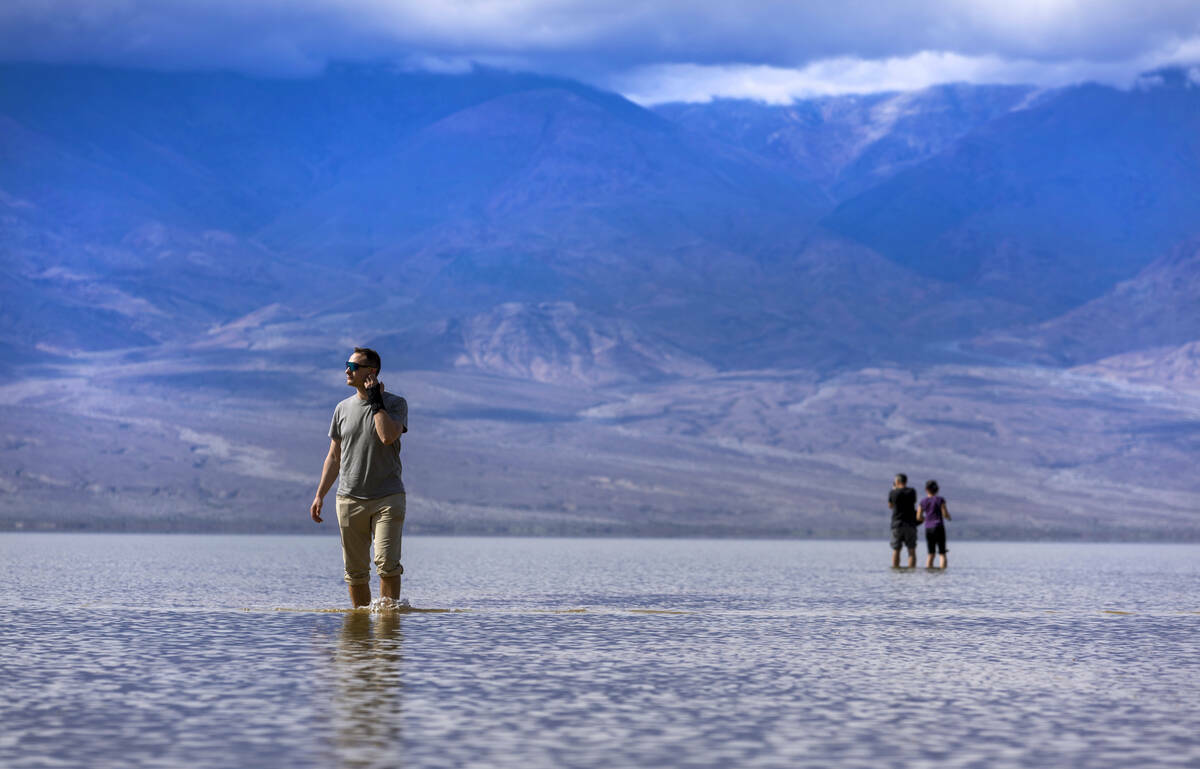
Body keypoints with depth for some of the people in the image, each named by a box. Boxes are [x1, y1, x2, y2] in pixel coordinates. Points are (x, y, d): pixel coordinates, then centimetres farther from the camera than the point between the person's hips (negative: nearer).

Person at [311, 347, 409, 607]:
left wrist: (376, 400, -10)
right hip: (349, 499, 4)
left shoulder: (395, 403, 1)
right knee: (355, 571, 3)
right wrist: (320, 495, 10)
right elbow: (334, 456, 17)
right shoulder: (343, 408, 13)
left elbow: (388, 436, -20)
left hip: (388, 498, -4)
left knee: (386, 563, -16)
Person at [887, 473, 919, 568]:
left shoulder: (893, 493, -5)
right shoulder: (912, 492, -2)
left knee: (896, 550, 5)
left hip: (897, 524, 0)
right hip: (910, 524, 0)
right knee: (911, 551, 2)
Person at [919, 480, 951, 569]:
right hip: (939, 528, -3)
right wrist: (948, 517, 16)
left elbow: (918, 517, 6)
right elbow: (945, 515, -7)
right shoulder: (940, 500, -4)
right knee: (942, 553, -1)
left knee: (931, 554, 11)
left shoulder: (923, 502, 4)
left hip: (928, 529, 3)